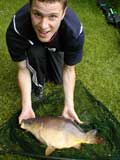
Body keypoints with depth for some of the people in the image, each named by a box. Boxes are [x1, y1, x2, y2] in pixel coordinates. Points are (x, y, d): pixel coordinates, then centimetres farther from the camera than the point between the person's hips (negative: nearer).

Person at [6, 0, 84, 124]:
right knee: (36, 52, -32)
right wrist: (27, 107, -32)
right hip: (33, 48, -1)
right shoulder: (16, 29, -41)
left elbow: (69, 70, -25)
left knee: (59, 79, -11)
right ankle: (38, 83, -2)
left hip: (58, 48, 1)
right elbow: (23, 69, -27)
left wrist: (69, 106, -31)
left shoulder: (75, 31, -39)